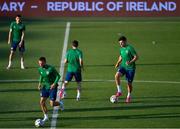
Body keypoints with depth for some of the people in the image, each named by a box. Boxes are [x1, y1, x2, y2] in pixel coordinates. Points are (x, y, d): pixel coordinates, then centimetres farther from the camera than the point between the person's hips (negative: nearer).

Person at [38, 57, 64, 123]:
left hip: (52, 87, -5)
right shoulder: (40, 69, -3)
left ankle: (60, 103, 27)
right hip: (45, 87, 5)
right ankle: (46, 116, 9)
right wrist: (40, 83, 3)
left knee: (52, 104, -7)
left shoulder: (51, 68, -21)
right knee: (42, 102, -7)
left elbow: (58, 76, -13)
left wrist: (54, 84, -23)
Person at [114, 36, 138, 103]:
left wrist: (130, 62, -29)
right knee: (117, 75, -23)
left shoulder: (130, 48, -15)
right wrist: (118, 63, 8)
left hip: (130, 68, -5)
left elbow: (136, 57, -15)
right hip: (123, 66, 5)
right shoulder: (121, 48, 7)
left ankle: (128, 96, 24)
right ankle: (119, 91, -13)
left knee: (129, 83, 2)